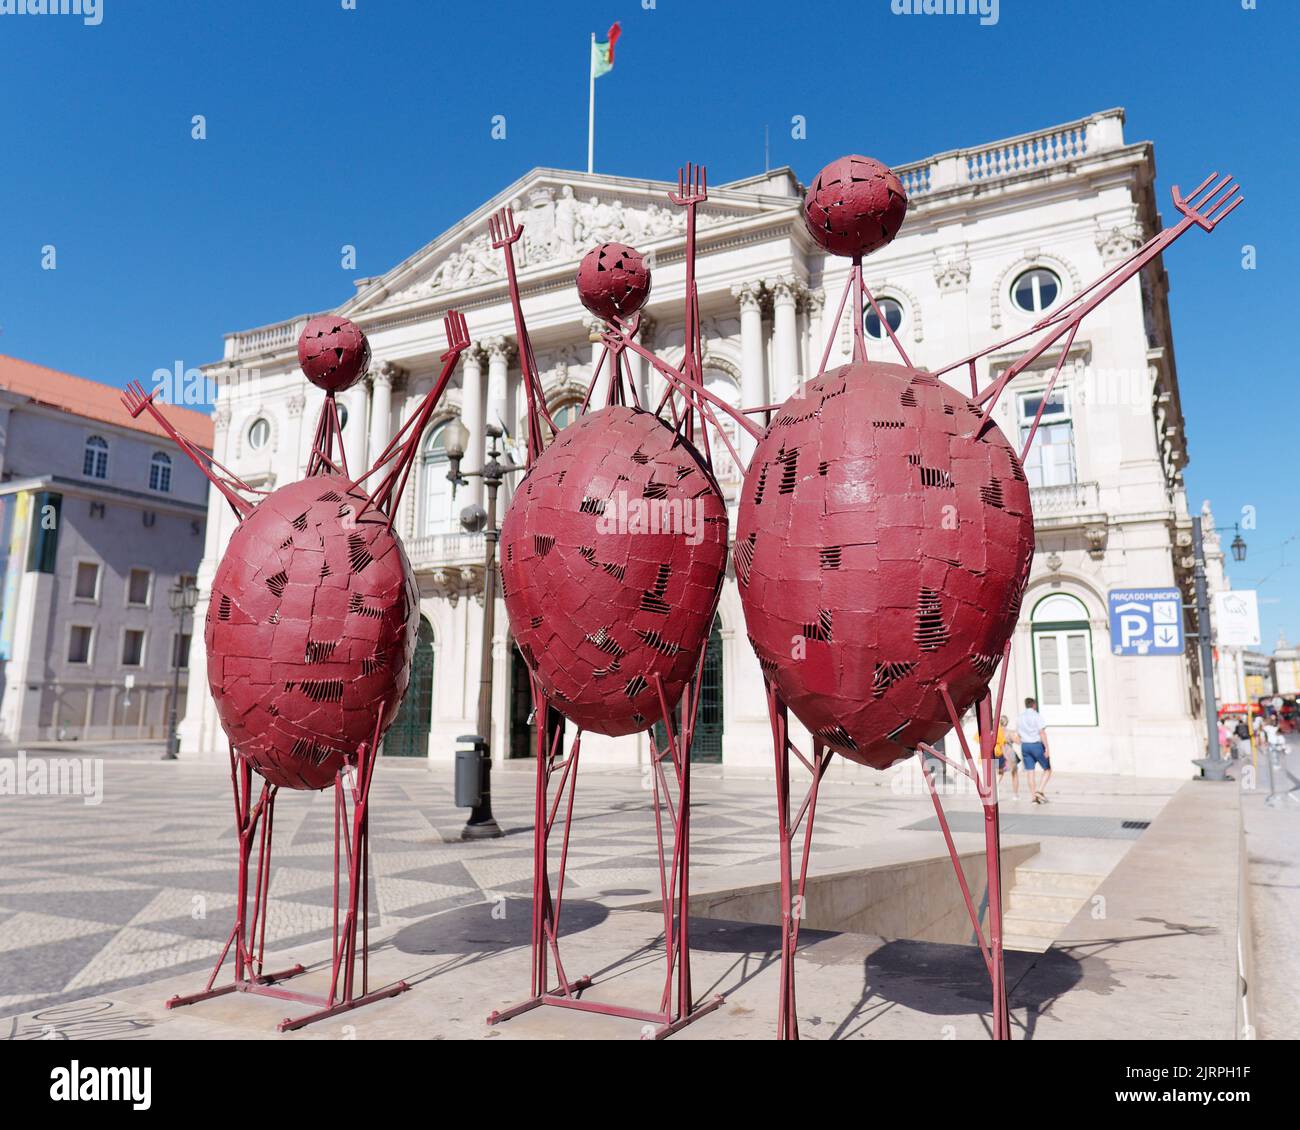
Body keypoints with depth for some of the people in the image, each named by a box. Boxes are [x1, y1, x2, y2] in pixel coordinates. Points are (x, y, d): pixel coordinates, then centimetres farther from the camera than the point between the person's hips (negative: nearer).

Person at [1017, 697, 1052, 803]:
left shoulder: (1019, 717, 11)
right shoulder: (1037, 716, -8)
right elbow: (1042, 733, -15)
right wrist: (1047, 748, -16)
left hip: (1024, 745, 5)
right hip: (1037, 744, -5)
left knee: (1030, 772, 6)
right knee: (1047, 769, 8)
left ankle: (1034, 796, 5)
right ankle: (1040, 791, -8)